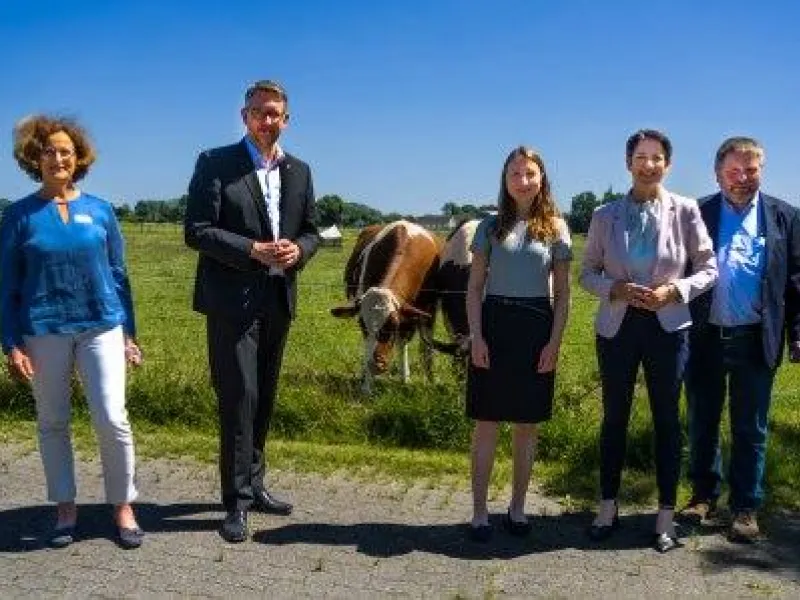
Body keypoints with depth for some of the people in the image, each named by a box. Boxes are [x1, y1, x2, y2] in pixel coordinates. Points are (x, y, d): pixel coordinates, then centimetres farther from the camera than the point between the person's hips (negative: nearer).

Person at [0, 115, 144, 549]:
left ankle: (123, 506, 11)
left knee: (112, 419, -6)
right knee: (52, 424, 10)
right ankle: (65, 508, 24)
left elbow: (118, 274, 8)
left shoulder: (99, 210, 4)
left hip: (101, 327, 0)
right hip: (44, 332, 0)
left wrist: (130, 332, 7)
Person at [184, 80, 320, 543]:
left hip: (278, 300, 6)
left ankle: (253, 484, 29)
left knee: (264, 398, 14)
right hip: (232, 300, -5)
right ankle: (238, 501, 6)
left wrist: (298, 250, -8)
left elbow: (312, 231, 14)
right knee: (239, 396, -6)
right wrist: (252, 250, -20)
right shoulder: (216, 163, -3)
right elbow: (197, 231, -10)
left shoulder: (299, 171, 12)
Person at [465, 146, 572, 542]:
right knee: (486, 422, 2)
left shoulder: (556, 228, 4)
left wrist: (554, 342, -4)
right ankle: (479, 511, 11)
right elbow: (474, 287, 4)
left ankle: (517, 508, 22)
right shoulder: (491, 226, 5)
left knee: (528, 424, 8)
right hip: (495, 324, 0)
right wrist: (476, 337, -7)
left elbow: (563, 293, 5)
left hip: (537, 328, 0)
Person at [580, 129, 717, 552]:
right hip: (617, 326, 1)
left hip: (667, 326, -1)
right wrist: (615, 289, -14)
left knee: (667, 419, 7)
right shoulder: (605, 215, 1)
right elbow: (587, 273, 5)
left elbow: (708, 269, 2)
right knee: (614, 417, 10)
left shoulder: (685, 211, -2)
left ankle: (666, 516, 21)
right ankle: (608, 507, 26)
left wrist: (674, 290, -15)